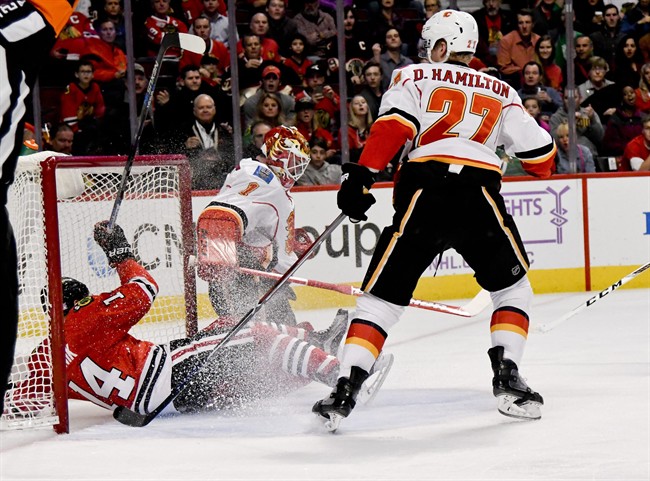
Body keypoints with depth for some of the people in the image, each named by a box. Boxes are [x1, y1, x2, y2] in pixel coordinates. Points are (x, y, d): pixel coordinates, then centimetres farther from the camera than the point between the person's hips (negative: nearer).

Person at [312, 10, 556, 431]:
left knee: (382, 297, 5)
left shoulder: (416, 78, 18)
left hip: (423, 194, -1)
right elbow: (541, 158, 21)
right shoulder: (500, 93, 24)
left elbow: (393, 127, -2)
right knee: (513, 289, 23)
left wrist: (362, 175, -8)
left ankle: (345, 393, -7)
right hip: (480, 197, 1)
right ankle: (507, 379, 7)